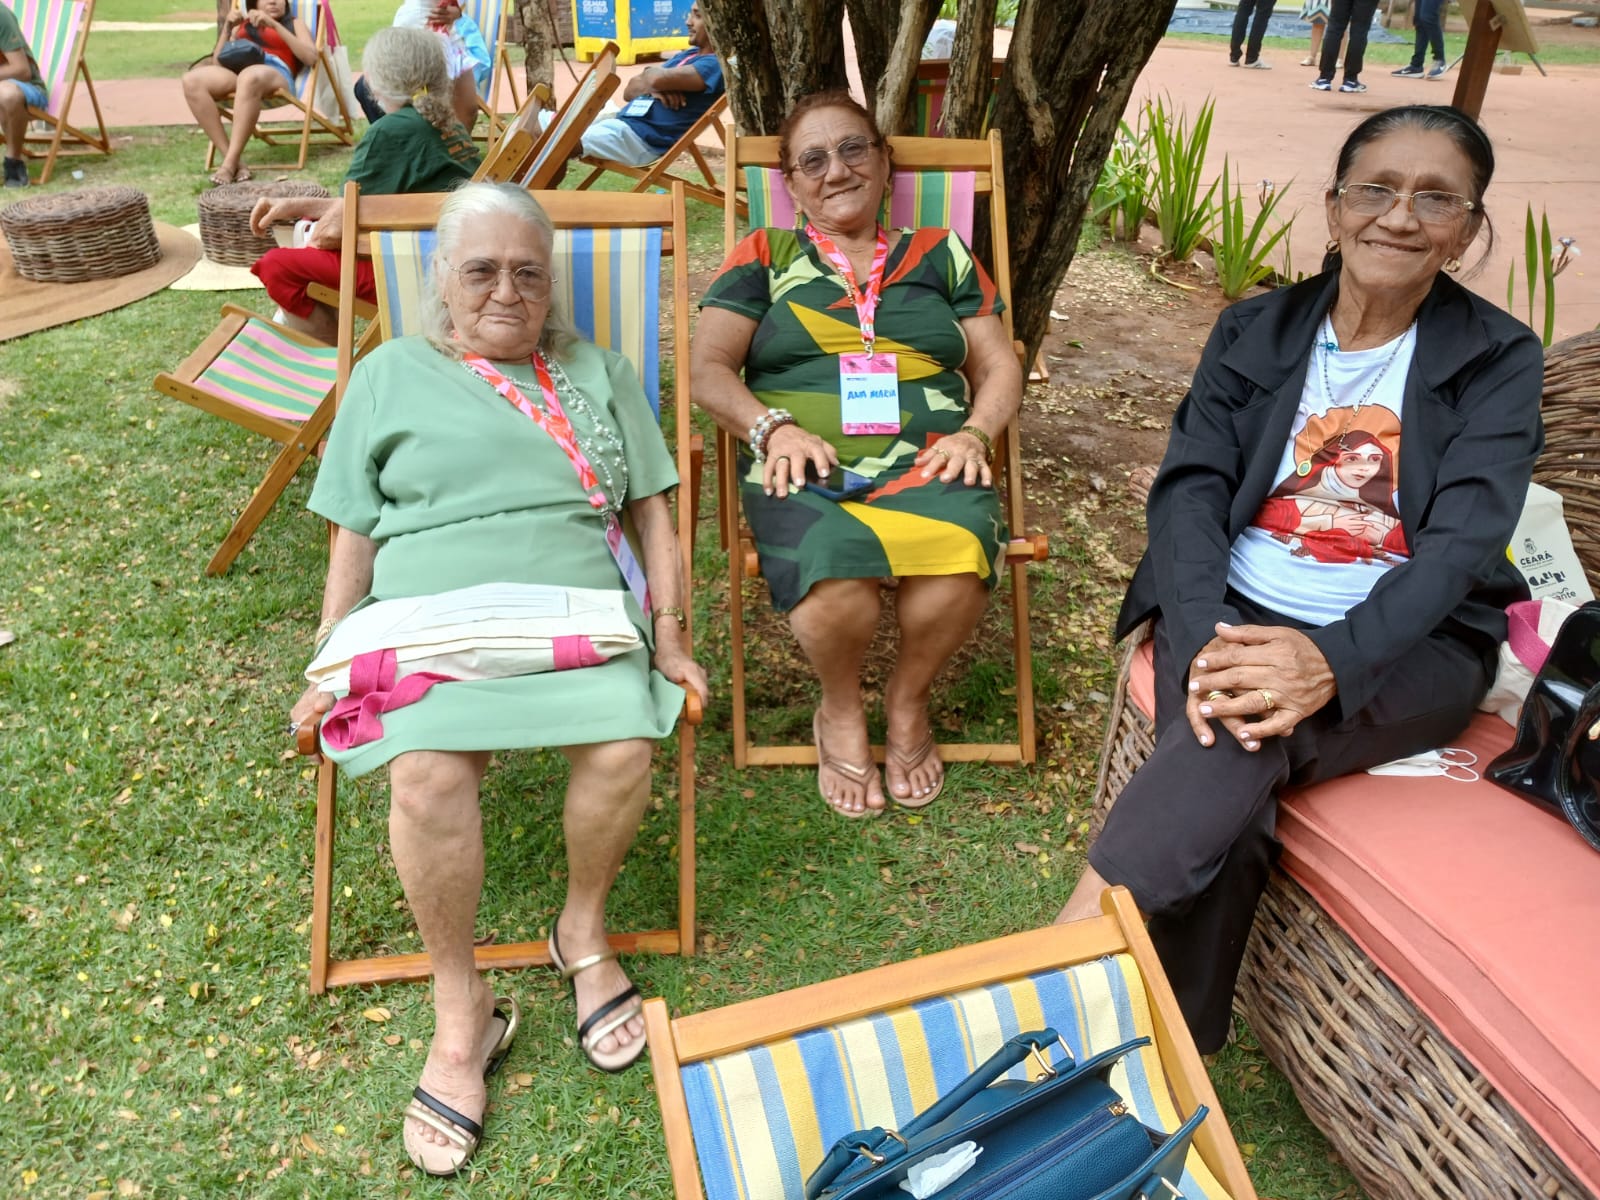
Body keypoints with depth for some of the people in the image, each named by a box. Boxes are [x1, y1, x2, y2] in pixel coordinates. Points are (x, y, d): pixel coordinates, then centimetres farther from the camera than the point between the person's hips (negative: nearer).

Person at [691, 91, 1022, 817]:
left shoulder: (941, 257, 21)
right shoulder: (765, 260, 17)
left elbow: (998, 367, 19)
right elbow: (708, 367, 8)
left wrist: (974, 434, -2)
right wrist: (773, 428, -10)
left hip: (925, 465, 1)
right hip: (804, 472, -1)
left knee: (959, 555, -35)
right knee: (835, 570, -36)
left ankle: (908, 702, -3)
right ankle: (840, 714, -2)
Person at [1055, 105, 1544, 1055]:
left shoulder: (1500, 362, 2)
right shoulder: (1255, 332, 8)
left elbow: (1463, 543, -12)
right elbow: (1190, 487, -4)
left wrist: (1331, 662, -30)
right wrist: (1204, 639, -24)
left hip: (1405, 645, -1)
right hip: (1231, 617, 2)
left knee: (1252, 738, -33)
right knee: (1225, 817, -29)